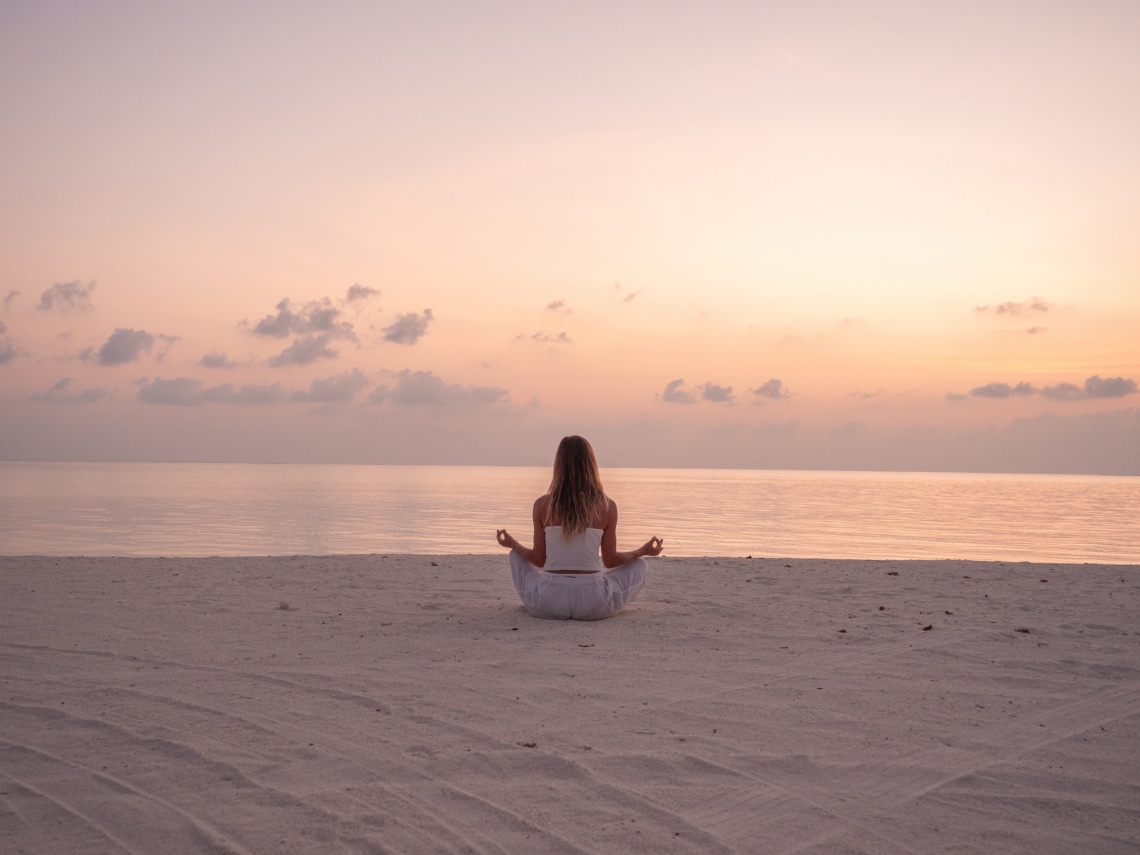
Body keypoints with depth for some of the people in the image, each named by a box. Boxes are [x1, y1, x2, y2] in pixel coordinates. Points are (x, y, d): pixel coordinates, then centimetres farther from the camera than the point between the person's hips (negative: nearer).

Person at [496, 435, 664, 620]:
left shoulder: (542, 505, -3)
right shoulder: (607, 506, -4)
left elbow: (538, 560, 4)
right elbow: (610, 561, 4)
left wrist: (511, 544, 23)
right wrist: (644, 551, 21)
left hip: (548, 603, 0)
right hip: (593, 606, 0)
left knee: (517, 556, 30)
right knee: (638, 565, 25)